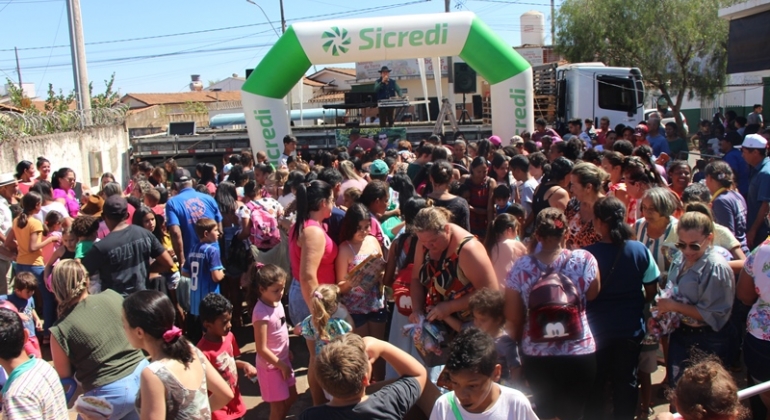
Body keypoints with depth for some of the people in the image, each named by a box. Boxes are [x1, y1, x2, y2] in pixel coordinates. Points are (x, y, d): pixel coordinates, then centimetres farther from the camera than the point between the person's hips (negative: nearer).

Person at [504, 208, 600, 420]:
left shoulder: (521, 267, -11)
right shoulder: (584, 261, -12)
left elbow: (513, 317, -5)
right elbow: (593, 296, 5)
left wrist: (519, 341, 13)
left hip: (536, 355, 1)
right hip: (579, 354, -1)